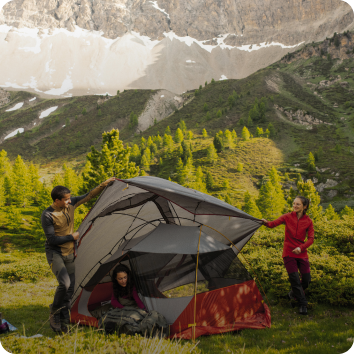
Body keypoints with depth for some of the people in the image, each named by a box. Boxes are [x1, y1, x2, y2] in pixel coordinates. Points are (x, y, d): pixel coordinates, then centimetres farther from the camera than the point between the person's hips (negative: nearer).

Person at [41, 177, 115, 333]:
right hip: (54, 253, -6)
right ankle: (54, 314, -2)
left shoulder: (70, 204, -4)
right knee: (65, 283, -24)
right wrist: (72, 237, -15)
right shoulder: (48, 215, -20)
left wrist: (103, 185, 1)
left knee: (70, 287, 5)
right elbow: (52, 239, -20)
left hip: (68, 254, 6)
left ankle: (63, 320, 18)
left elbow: (88, 196, 7)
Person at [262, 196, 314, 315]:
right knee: (294, 278, -8)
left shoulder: (308, 221, -1)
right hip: (288, 253, -2)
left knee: (306, 279, 1)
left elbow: (311, 239, -4)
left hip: (301, 253, 2)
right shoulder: (287, 217, -3)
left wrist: (301, 248, -20)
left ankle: (293, 293, 31)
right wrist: (266, 222, -36)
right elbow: (274, 224, -13)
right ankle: (302, 304, 6)